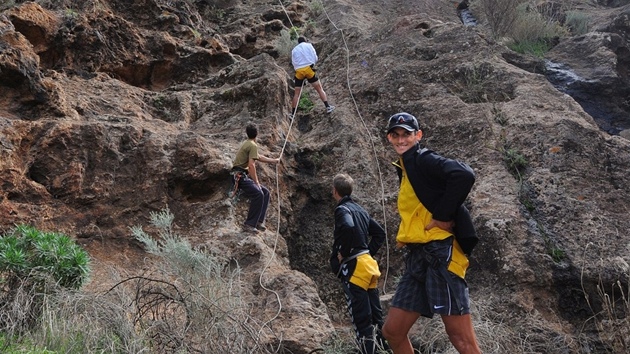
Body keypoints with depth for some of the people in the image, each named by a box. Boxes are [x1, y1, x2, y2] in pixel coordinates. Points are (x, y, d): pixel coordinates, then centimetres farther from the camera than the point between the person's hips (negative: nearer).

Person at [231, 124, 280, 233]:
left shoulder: (246, 143, 20)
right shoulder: (253, 145, -12)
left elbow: (259, 157, 34)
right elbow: (251, 165, -22)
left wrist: (274, 161, 43)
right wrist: (256, 182, -19)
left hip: (243, 176, 10)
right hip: (240, 176, -10)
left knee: (265, 192, 10)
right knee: (258, 194, -26)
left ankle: (259, 221, 5)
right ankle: (249, 224, -27)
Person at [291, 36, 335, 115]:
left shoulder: (294, 50, 18)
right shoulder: (309, 45, 11)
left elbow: (294, 62, 14)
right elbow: (315, 58, 6)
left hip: (299, 71, 2)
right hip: (308, 69, -2)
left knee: (296, 93, 6)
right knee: (320, 89, 3)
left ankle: (292, 113, 5)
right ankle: (328, 107, -3)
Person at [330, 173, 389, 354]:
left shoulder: (342, 209, -7)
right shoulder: (360, 209, 18)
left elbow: (348, 227, -30)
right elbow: (379, 233, 21)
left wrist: (342, 253, -17)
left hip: (353, 266, -8)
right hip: (368, 264, 9)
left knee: (361, 319, -9)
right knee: (375, 317, 10)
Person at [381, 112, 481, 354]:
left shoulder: (423, 160, -6)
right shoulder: (405, 168, 21)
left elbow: (464, 175, -25)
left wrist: (444, 217, -19)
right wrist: (405, 235, 11)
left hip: (439, 254, -10)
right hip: (417, 258, 10)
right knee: (393, 331, 11)